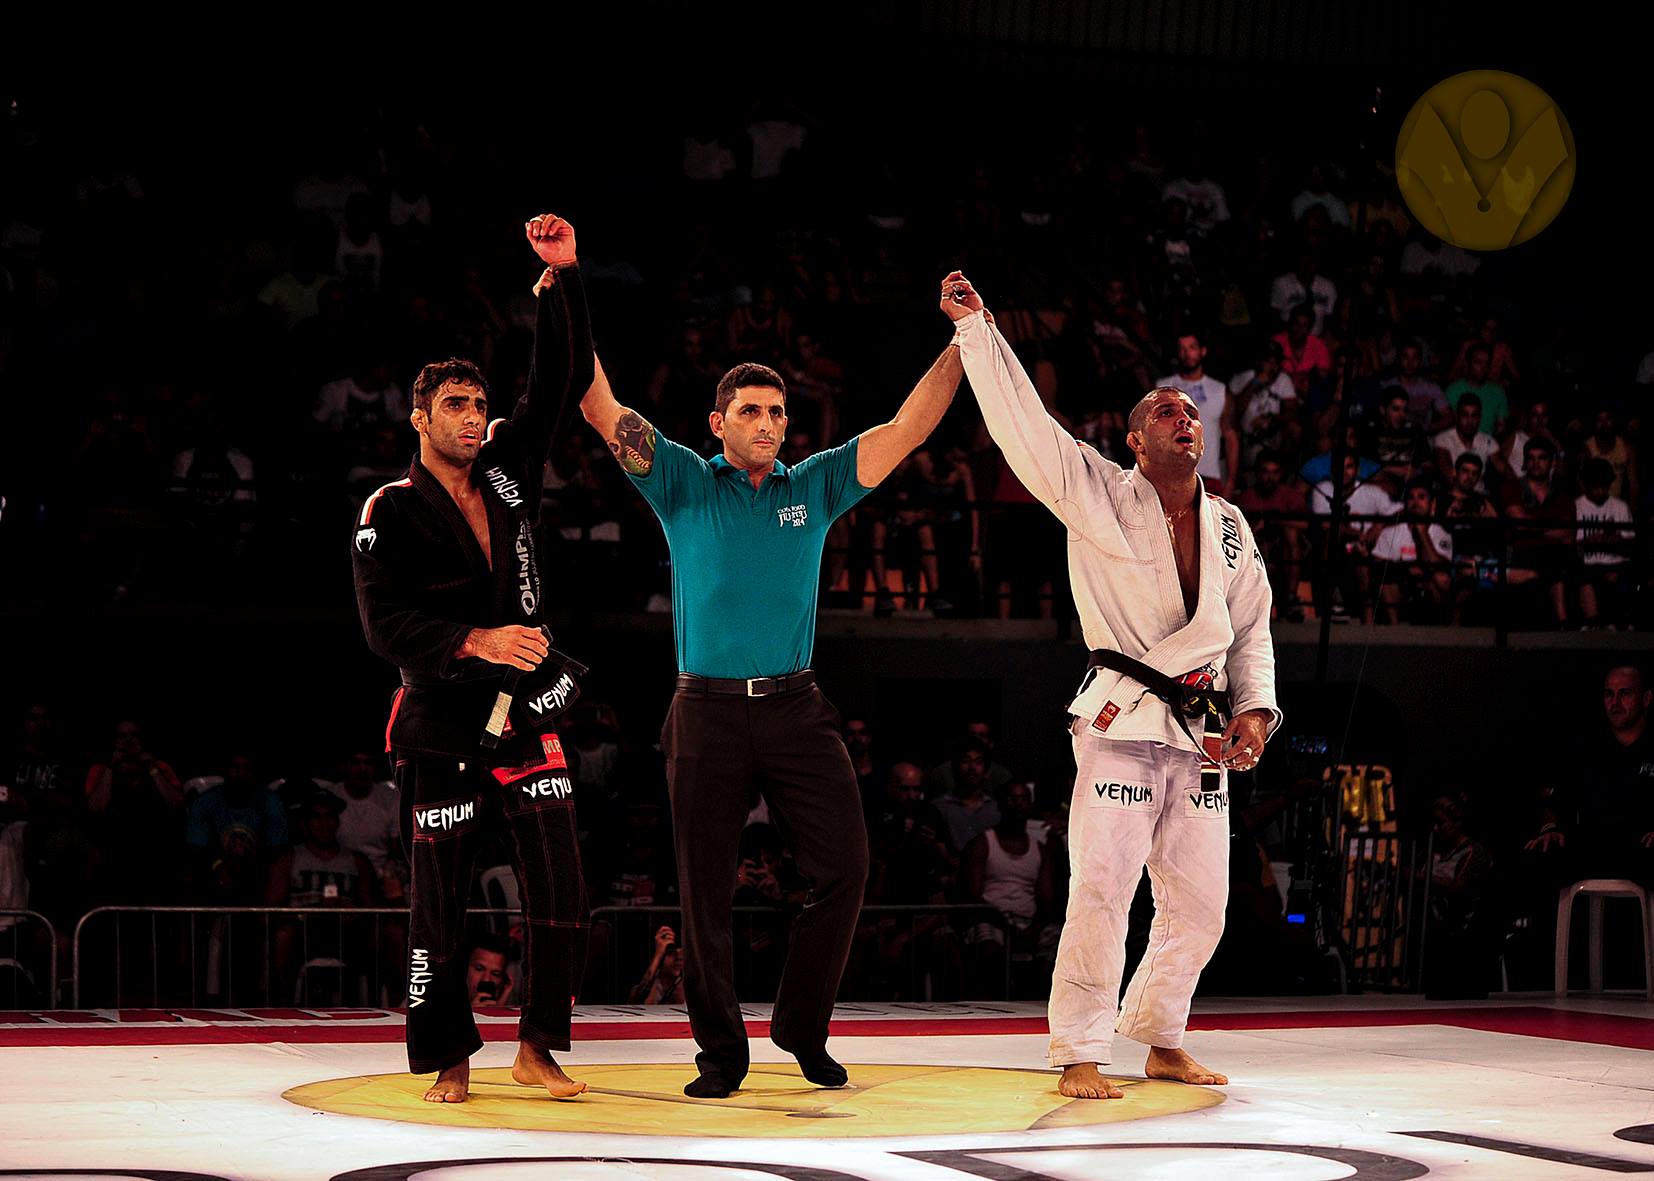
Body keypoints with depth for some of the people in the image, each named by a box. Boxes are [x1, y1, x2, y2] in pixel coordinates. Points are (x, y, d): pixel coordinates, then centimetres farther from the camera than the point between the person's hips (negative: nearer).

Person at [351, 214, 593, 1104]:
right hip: (442, 728, -4)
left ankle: (538, 1047, 10)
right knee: (437, 904, 2)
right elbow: (385, 626, -13)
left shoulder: (508, 469, 9)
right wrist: (476, 640, -25)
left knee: (561, 896, -2)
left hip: (528, 713, 4)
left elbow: (563, 380, 5)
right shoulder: (391, 513, -4)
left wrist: (561, 277, -4)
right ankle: (449, 1059, 15)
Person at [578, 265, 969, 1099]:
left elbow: (907, 430, 6)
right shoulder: (685, 485, 5)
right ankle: (721, 1052, 14)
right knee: (705, 890, 2)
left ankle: (804, 1030, 12)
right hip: (708, 711, -2)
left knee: (843, 865, -5)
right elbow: (602, 411, -3)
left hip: (796, 710, 2)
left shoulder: (815, 488, 10)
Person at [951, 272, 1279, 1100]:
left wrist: (1255, 712, 5)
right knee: (1101, 891, -12)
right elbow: (1021, 422, -10)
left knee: (1199, 902, 10)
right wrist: (977, 329, -17)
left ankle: (1160, 1040, 26)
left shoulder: (1229, 527, 13)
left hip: (1202, 735, 6)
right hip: (1121, 722, -5)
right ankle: (1079, 1055, -4)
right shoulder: (1096, 495, -2)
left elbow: (1252, 629, 19)